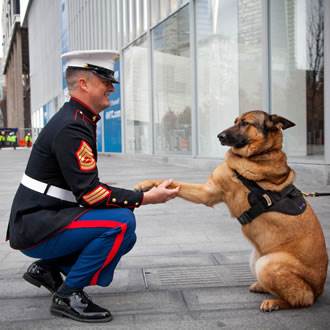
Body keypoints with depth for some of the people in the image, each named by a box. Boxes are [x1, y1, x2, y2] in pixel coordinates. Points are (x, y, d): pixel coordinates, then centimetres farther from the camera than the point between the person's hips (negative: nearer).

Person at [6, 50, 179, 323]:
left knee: (125, 238, 7)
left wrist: (136, 195, 4)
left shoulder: (77, 120, 11)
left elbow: (86, 187, 14)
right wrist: (146, 198, -20)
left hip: (45, 220, 10)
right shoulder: (71, 128, -20)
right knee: (121, 223, -23)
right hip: (36, 226, -10)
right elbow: (89, 193, -25)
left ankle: (48, 267, 13)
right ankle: (69, 294, -10)